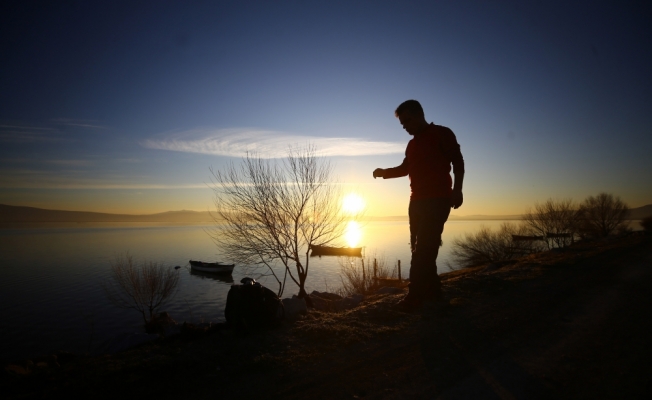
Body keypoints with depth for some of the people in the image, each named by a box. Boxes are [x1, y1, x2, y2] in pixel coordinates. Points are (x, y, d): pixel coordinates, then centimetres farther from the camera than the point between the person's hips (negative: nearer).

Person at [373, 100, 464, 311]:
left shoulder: (442, 134, -1)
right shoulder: (412, 144, 20)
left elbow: (458, 162, -7)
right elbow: (405, 168, 25)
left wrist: (457, 189, -20)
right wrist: (384, 172, 8)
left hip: (438, 200, -8)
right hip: (418, 201, 8)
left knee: (424, 248, -13)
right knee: (421, 248, 6)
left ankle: (415, 296, -11)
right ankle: (433, 292, 14)